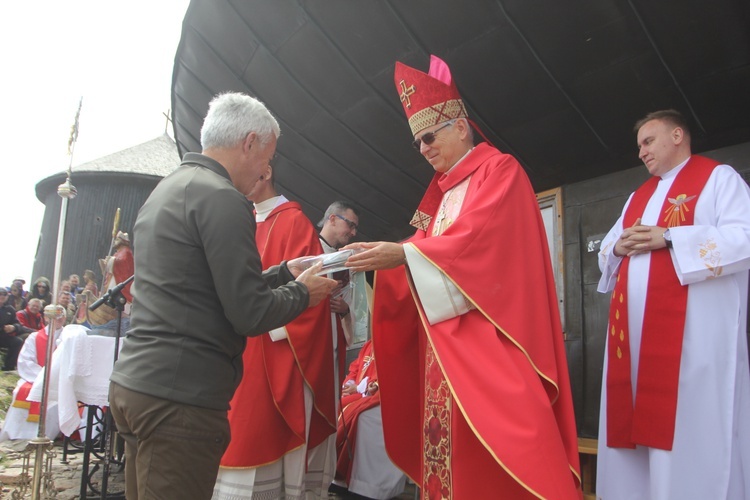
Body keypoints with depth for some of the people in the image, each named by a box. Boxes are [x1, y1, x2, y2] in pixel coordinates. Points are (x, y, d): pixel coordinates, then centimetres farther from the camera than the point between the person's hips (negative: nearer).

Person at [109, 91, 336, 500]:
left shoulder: (166, 190, 14)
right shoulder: (221, 197, -15)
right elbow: (250, 315, -17)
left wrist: (285, 272, 21)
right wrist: (303, 292, 1)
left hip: (132, 382, 10)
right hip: (180, 397, -9)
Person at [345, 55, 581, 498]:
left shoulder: (500, 171, 0)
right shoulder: (441, 193, 22)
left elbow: (481, 239, -17)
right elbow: (425, 256, 15)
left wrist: (404, 254, -22)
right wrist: (383, 262, -2)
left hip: (490, 333, -7)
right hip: (444, 341, 8)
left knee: (500, 453, -11)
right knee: (448, 448, 6)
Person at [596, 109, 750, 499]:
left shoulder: (718, 177, 4)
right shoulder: (638, 196, 25)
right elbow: (605, 251, 23)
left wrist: (667, 238, -15)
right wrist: (619, 247, 0)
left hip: (693, 329, -6)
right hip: (634, 330, 7)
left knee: (691, 429, -7)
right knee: (633, 419, 5)